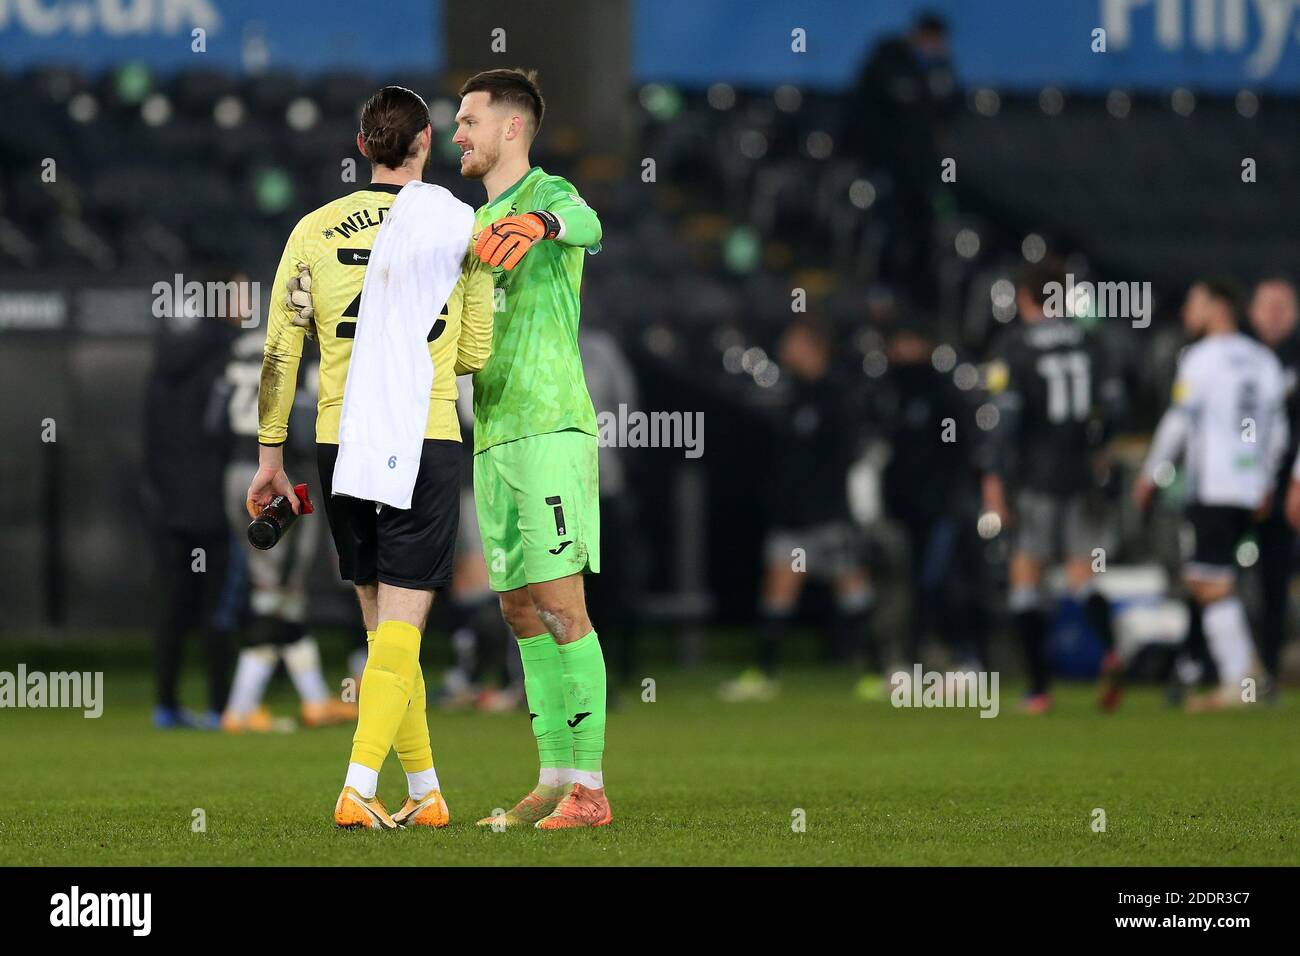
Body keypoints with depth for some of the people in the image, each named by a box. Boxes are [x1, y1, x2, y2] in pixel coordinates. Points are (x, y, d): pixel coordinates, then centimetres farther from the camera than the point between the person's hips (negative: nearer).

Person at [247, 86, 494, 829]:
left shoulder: (315, 231, 3)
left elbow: (280, 351, 1)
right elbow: (476, 355, 5)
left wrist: (270, 456, 7)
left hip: (342, 444, 3)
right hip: (426, 442, -2)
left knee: (384, 627, 13)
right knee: (401, 630, -3)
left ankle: (426, 792, 17)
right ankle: (359, 789, -17)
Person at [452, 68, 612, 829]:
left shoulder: (549, 194, -6)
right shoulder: (482, 223, 22)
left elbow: (586, 226, -31)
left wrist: (538, 222, -55)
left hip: (550, 429, -9)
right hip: (494, 438, 9)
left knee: (562, 607, -10)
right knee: (523, 613, 8)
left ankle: (589, 787, -10)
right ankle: (554, 782, 11)